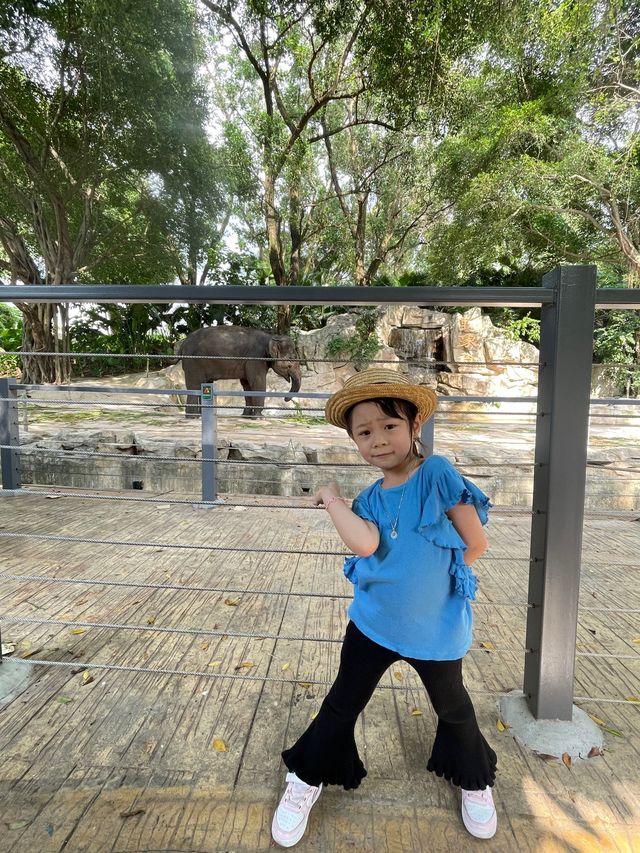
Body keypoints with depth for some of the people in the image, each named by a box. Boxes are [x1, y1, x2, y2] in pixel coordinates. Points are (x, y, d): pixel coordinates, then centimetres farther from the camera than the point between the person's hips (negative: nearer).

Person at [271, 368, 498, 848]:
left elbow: (476, 543, -15)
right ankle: (308, 779, 42)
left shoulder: (437, 474, -20)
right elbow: (364, 543, -24)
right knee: (342, 705, 17)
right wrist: (333, 497, -15)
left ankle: (475, 782, 54)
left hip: (436, 627, -2)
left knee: (453, 707, 24)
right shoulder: (371, 498, -5)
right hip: (374, 622, 3)